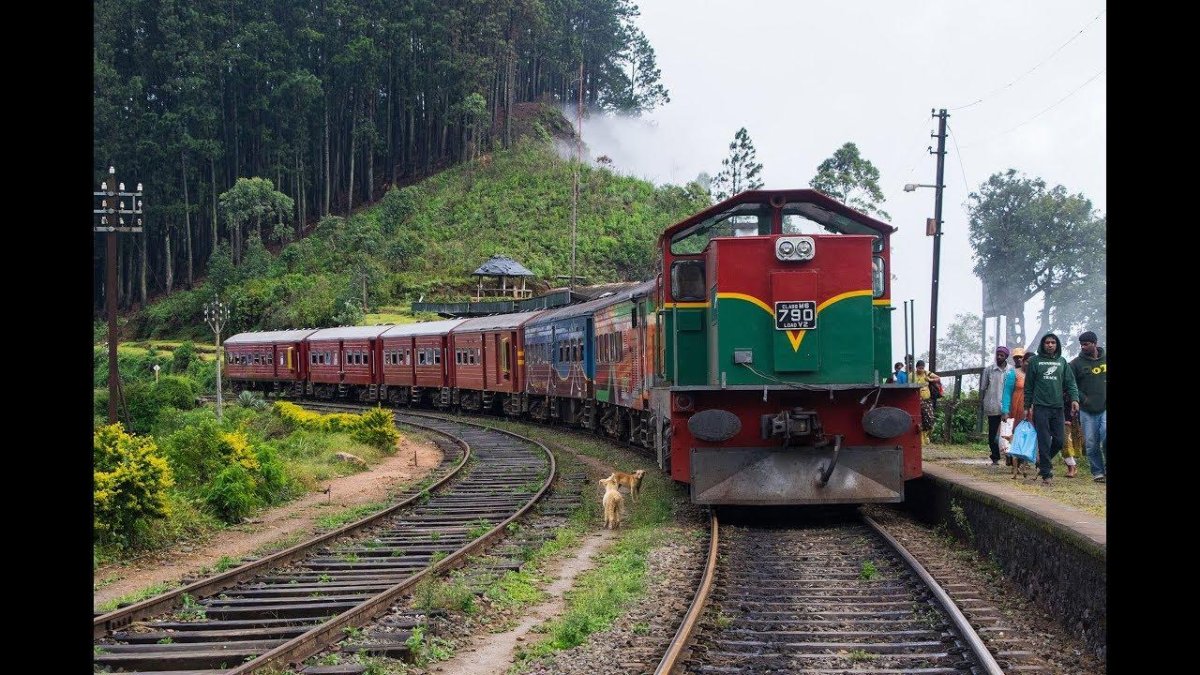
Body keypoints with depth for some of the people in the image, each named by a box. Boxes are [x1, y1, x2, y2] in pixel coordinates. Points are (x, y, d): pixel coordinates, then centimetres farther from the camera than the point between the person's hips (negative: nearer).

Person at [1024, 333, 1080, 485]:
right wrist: (1027, 406, 4)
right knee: (1044, 442, -6)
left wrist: (1075, 398, -8)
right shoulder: (1035, 361, 5)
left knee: (1059, 441, 1)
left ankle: (1043, 463, 25)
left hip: (1058, 407, 3)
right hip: (1041, 407, -3)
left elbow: (1070, 383, 9)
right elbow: (1028, 386, 7)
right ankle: (1046, 474, -3)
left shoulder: (1062, 362, 13)